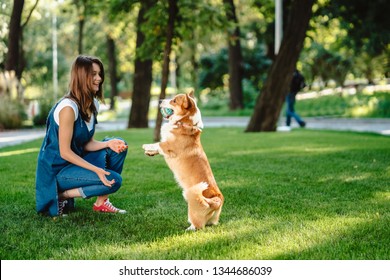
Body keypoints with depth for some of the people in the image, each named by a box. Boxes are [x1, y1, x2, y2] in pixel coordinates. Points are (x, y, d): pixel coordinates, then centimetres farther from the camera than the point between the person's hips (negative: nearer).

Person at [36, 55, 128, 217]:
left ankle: (101, 202, 3)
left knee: (118, 146, 0)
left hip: (76, 160, 9)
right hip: (57, 170, -9)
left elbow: (88, 143, 5)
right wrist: (96, 170, -28)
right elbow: (65, 152, -23)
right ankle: (62, 196, -5)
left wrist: (109, 143, -14)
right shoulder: (68, 107, -23)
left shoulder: (93, 104, 4)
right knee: (113, 180, -19)